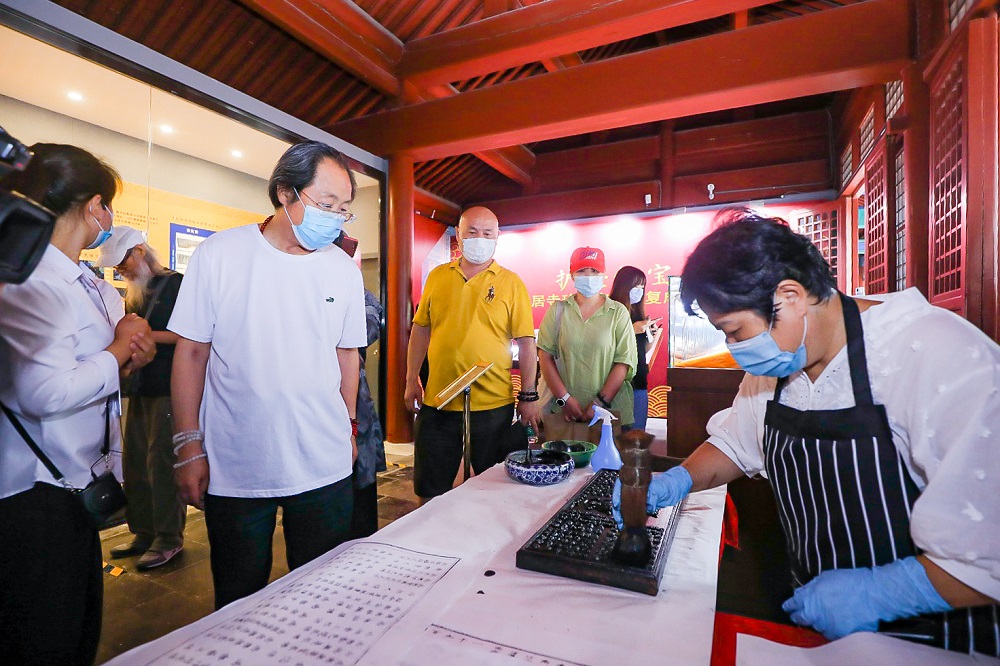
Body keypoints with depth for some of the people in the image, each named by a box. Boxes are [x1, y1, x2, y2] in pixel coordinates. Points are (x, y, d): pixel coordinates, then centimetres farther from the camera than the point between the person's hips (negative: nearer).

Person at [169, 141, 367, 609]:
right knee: (239, 601, 17)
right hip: (232, 467, -1)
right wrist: (189, 446, -3)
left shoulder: (344, 269, 1)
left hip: (324, 466, 2)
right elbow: (191, 352, -2)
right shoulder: (218, 254, -6)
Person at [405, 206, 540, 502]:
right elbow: (421, 330, 11)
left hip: (493, 405, -2)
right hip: (437, 402, 3)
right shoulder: (437, 276, 6)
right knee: (430, 489, 15)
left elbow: (526, 342, -3)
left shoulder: (511, 283, -1)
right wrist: (412, 381, 9)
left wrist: (529, 396, -5)